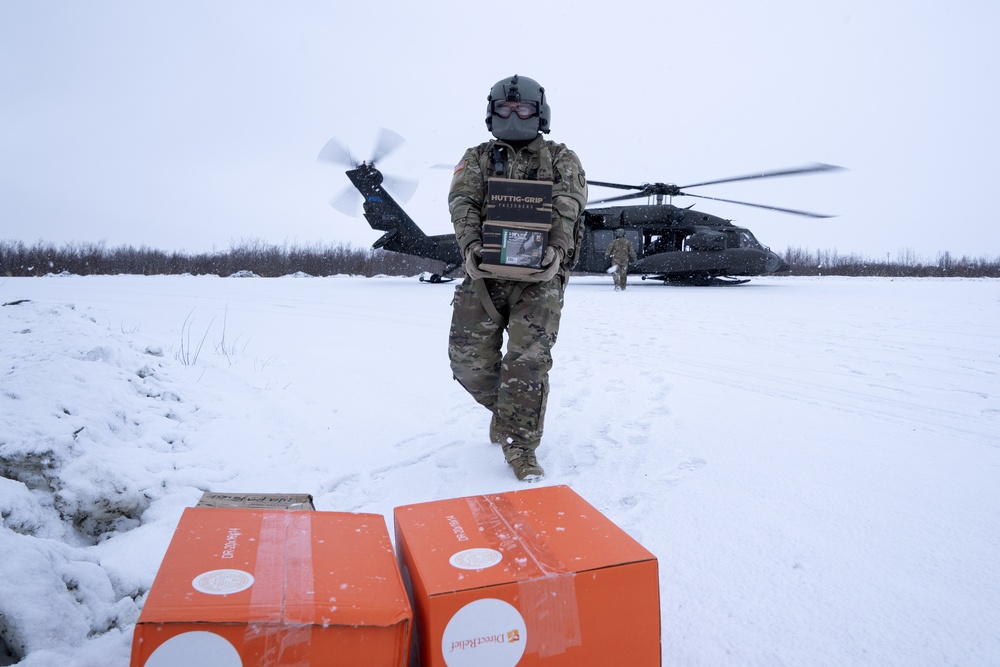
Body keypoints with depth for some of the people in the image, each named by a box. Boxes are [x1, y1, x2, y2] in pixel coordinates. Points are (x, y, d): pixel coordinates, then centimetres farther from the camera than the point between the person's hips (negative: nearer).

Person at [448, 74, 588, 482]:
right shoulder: (477, 158, 16)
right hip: (484, 269, 2)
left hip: (540, 271, -2)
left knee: (529, 357, -11)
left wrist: (557, 250, -24)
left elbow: (568, 207, -5)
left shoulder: (560, 159, 12)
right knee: (469, 358, -1)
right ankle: (505, 407, 29)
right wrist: (470, 245, -21)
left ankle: (520, 444, 2)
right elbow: (463, 203, -2)